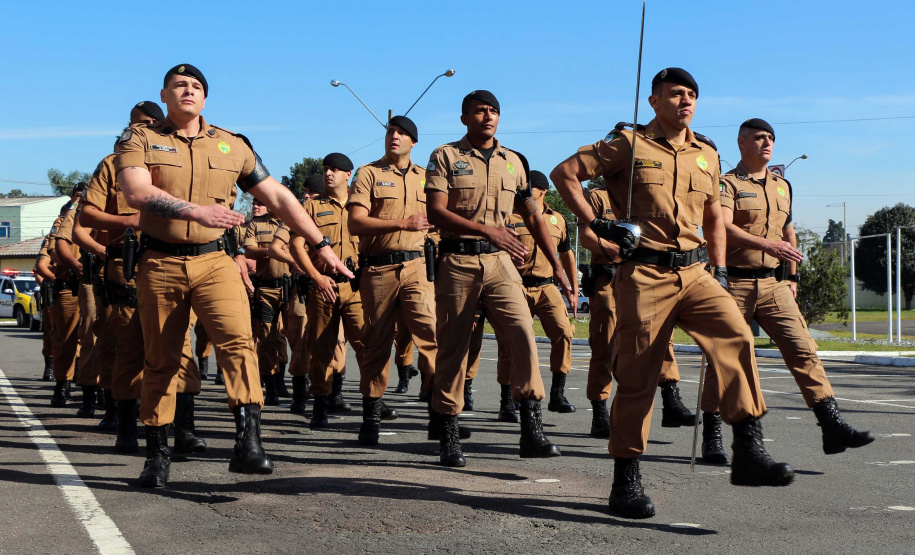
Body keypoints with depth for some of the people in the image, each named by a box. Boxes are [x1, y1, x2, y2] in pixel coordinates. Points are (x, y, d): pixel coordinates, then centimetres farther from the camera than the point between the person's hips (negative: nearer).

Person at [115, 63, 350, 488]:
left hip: (215, 262, 1)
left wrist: (320, 244, 10)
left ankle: (248, 441, -25)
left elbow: (277, 197, 13)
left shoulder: (232, 146, 10)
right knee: (160, 361, 7)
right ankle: (157, 453, 19)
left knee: (238, 340, -20)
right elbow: (136, 191, -16)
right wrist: (198, 211, -27)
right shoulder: (139, 141, 3)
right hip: (159, 265, 0)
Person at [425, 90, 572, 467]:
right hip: (457, 261, -2)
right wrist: (487, 231, -19)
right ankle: (448, 438, 11)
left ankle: (532, 431, -13)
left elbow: (533, 216, 19)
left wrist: (556, 266, 14)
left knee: (523, 332, -15)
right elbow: (435, 213, -9)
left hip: (500, 262, 3)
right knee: (452, 345, 2)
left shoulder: (512, 162, 15)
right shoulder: (445, 157, 3)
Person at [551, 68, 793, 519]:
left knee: (738, 337, -19)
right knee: (637, 376, -2)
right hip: (645, 276, -4)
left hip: (695, 273, 4)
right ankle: (626, 480, 9)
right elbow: (564, 173, 0)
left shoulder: (707, 155, 17)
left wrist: (719, 270, 19)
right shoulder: (629, 145, 2)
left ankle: (749, 452, -19)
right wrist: (595, 223, -7)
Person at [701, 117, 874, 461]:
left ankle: (832, 426, -10)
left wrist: (792, 276, 21)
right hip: (734, 283, -5)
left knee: (803, 349, -7)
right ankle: (711, 436, 11)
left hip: (773, 284, 5)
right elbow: (722, 227, -20)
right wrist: (769, 245, -28)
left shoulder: (782, 186, 18)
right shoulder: (728, 184, -3)